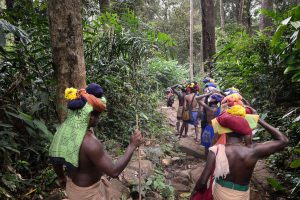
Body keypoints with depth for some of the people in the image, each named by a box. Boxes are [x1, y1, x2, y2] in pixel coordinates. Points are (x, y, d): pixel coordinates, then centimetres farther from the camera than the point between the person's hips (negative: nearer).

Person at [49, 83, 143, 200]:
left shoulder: (65, 129, -14)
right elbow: (114, 172, -31)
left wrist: (62, 177, 19)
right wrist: (132, 145, -27)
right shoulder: (90, 143, -38)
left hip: (72, 182, 7)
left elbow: (55, 159, 1)